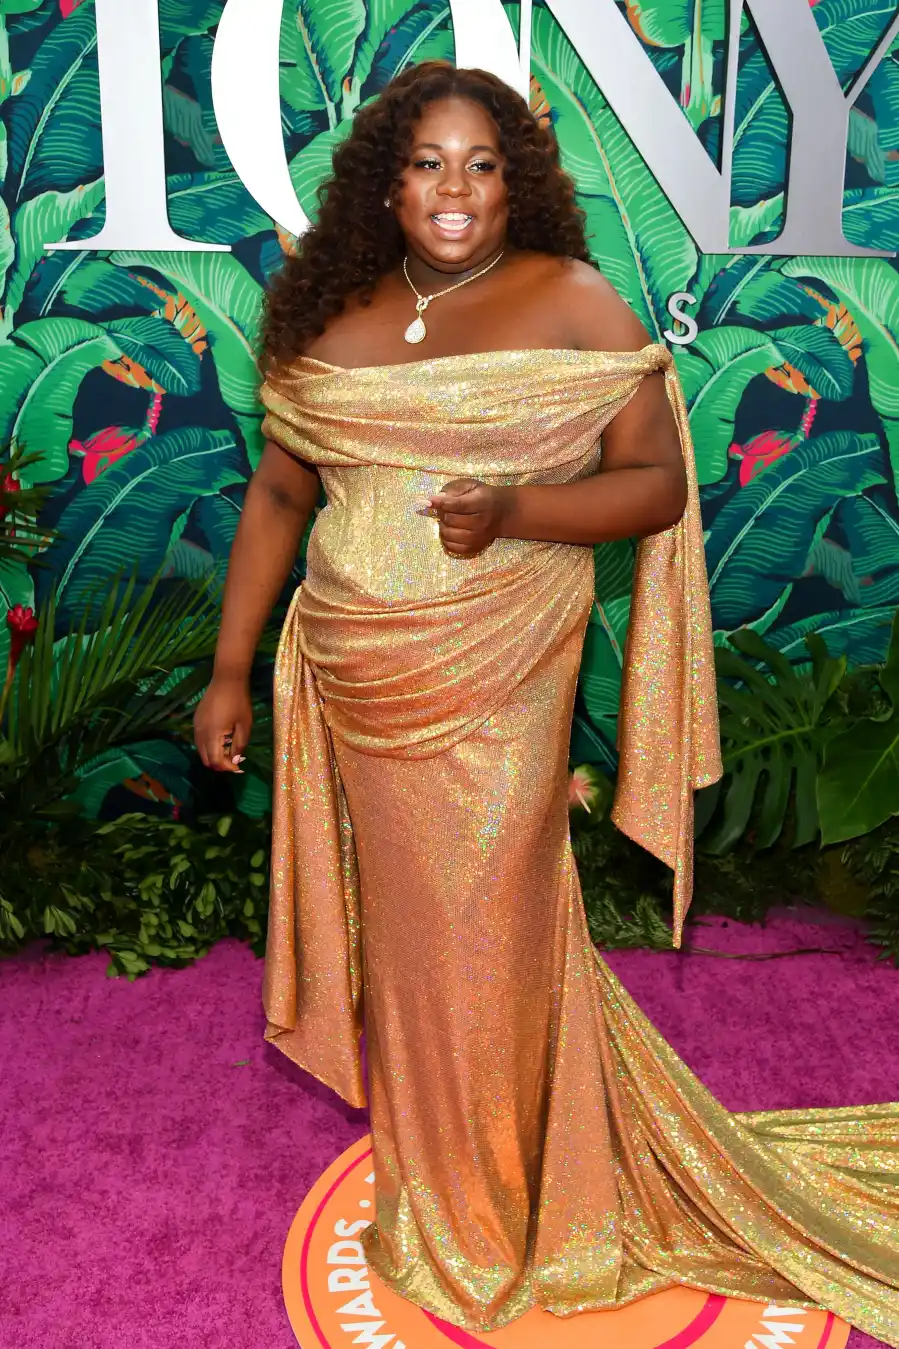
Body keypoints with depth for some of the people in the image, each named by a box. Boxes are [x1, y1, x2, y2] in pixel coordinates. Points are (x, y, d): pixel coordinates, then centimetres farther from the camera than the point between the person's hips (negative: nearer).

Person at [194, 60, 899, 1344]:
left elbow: (658, 482, -5)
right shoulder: (330, 319, 7)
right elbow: (277, 492, 10)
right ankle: (426, 1159, 38)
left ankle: (491, 1209, 30)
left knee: (483, 933, 5)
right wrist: (231, 668, 7)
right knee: (400, 921, 14)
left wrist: (512, 512, -21)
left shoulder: (574, 304, -4)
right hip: (356, 680, 4)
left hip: (496, 686, -3)